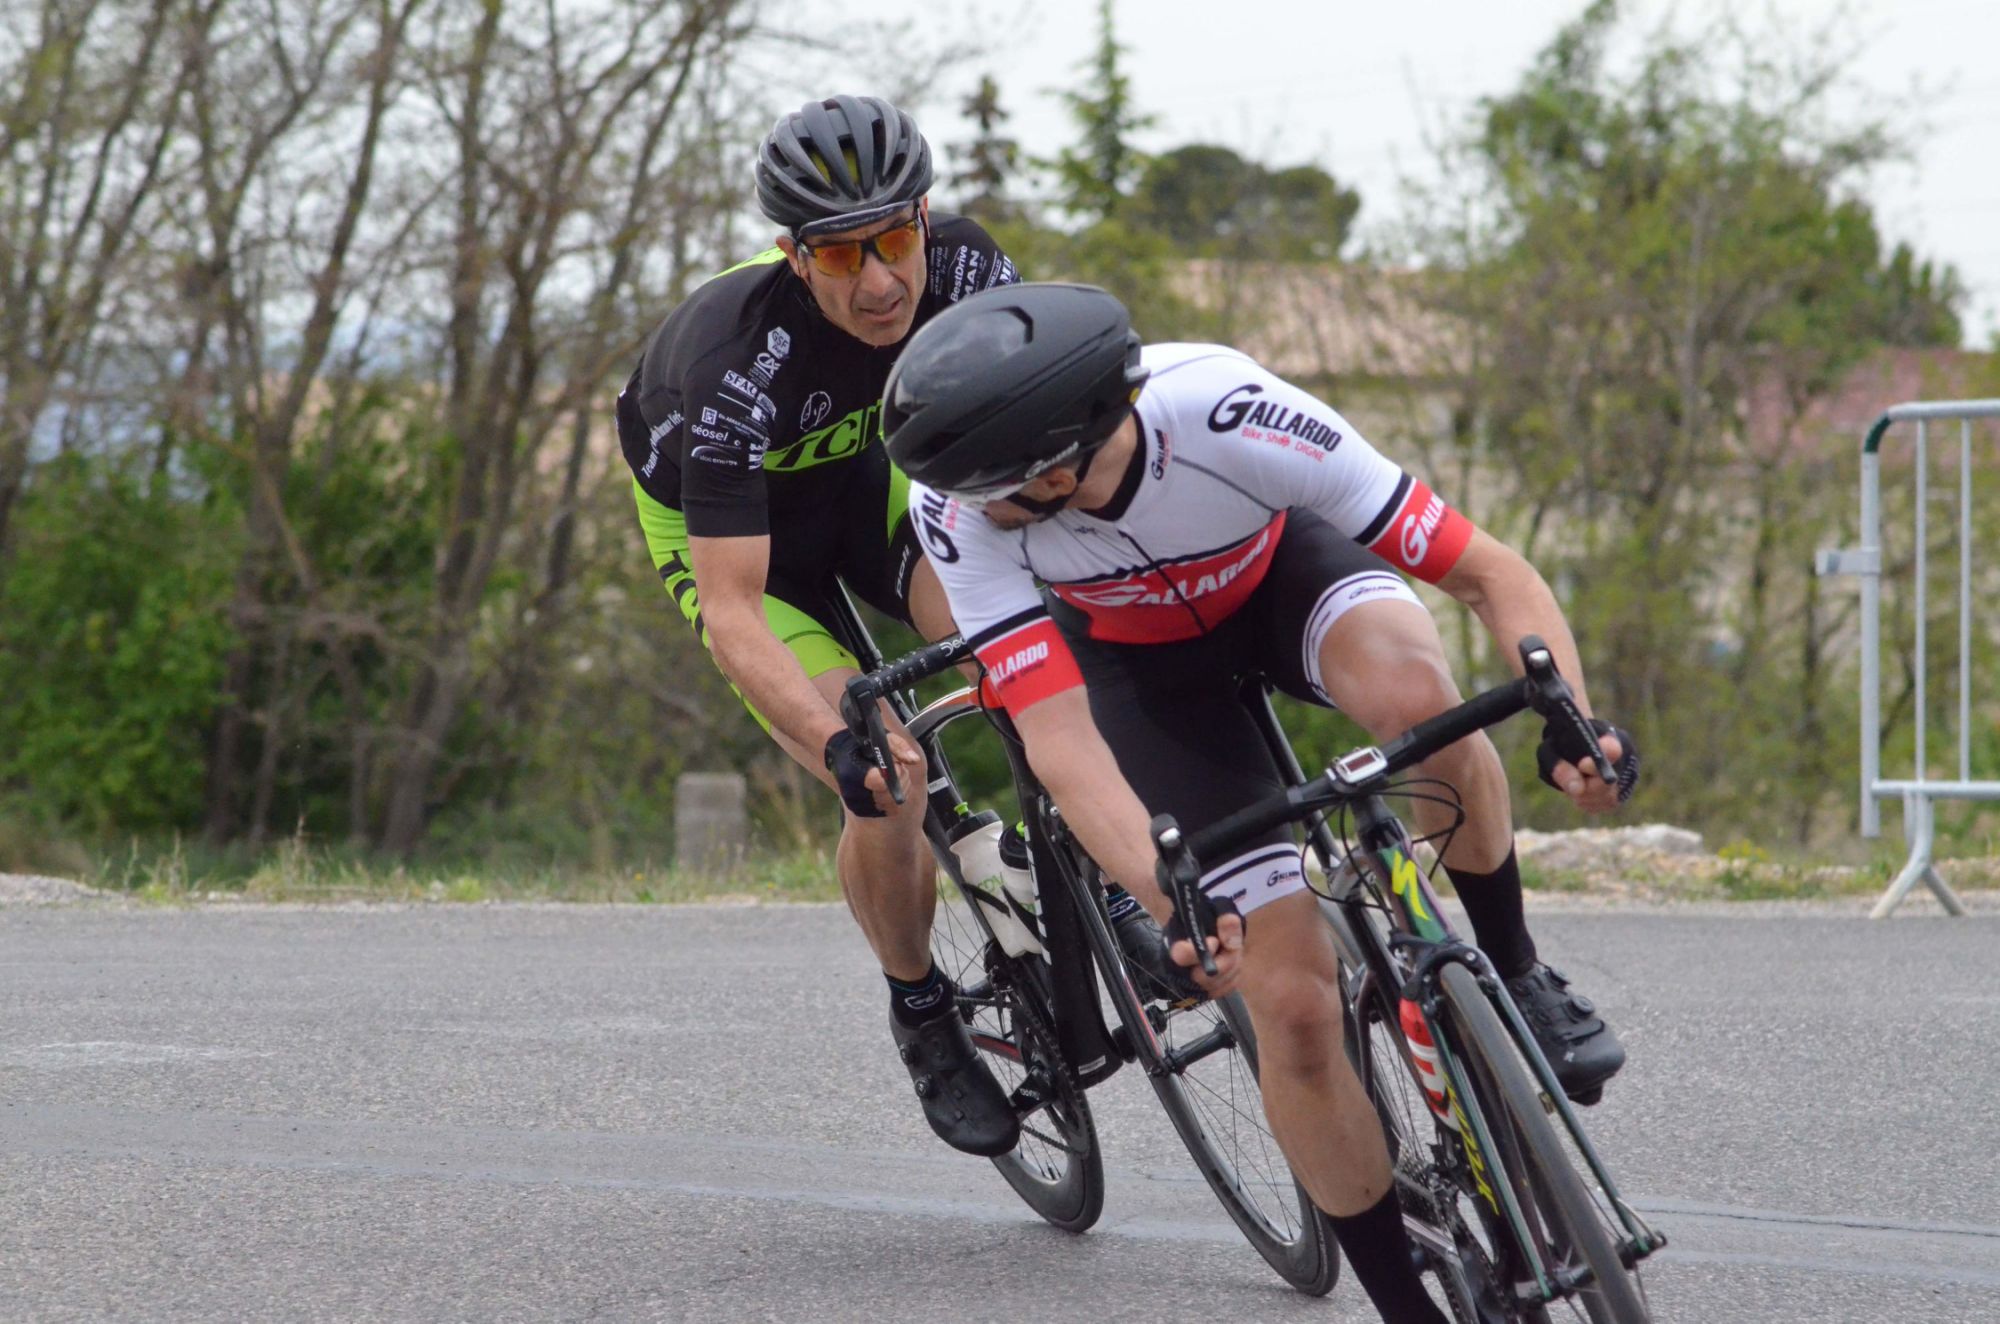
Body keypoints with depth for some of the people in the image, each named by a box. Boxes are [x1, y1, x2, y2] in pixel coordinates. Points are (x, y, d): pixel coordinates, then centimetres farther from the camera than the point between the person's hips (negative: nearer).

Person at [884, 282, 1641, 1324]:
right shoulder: (961, 504, -34)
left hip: (1285, 568, -1)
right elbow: (1059, 740, -38)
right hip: (1142, 666, 1)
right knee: (1292, 1004, -12)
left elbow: (1490, 573, -32)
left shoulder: (1234, 417, -39)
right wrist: (1177, 908, -52)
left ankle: (1515, 971, -12)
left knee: (1414, 694, -38)